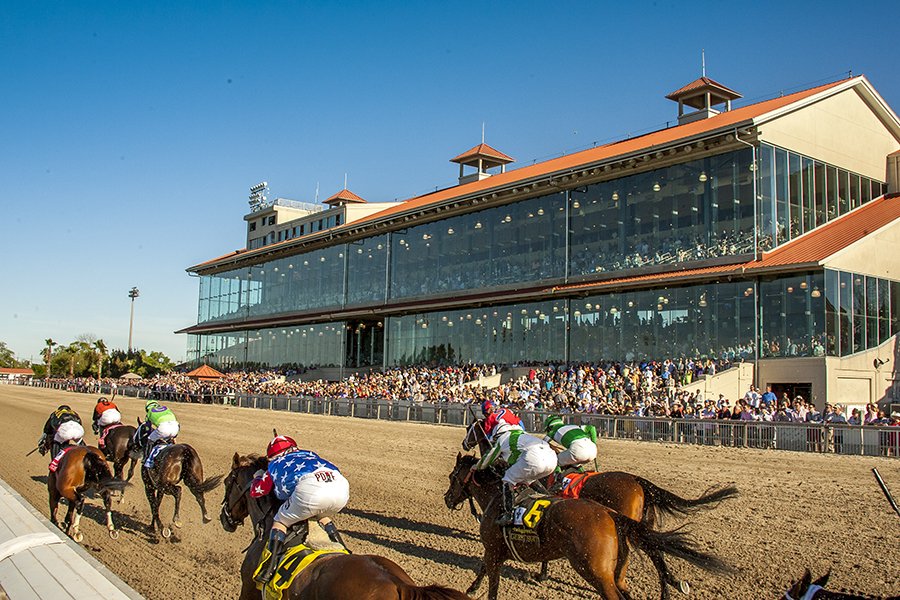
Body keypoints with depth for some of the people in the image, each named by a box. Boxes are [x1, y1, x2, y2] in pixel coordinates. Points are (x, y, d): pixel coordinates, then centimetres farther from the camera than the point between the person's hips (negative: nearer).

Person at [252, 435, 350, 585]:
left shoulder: (275, 465, 32)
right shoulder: (310, 454, 41)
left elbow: (255, 492, 43)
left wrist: (259, 476, 64)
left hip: (310, 490, -4)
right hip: (342, 485, 5)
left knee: (280, 522, 18)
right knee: (322, 516, 36)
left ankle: (270, 569, 5)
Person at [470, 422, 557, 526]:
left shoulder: (502, 439, 22)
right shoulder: (521, 434, 41)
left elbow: (488, 459, 33)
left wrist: (476, 467, 50)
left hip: (534, 457, -7)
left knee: (508, 480, 5)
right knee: (525, 481, 27)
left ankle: (508, 514, -4)